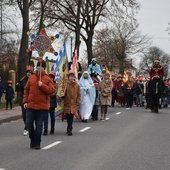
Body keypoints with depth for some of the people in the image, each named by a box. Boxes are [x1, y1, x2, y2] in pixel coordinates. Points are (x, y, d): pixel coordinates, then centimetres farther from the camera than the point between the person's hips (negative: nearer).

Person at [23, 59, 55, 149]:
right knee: (29, 123, 1)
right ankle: (32, 139, 22)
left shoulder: (47, 79, 1)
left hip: (42, 106, -3)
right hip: (30, 105, 3)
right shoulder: (31, 78, 10)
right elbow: (26, 90, 12)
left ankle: (37, 143, 9)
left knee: (39, 124, 0)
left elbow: (51, 91, -9)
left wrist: (42, 85, -19)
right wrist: (25, 101, 4)